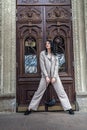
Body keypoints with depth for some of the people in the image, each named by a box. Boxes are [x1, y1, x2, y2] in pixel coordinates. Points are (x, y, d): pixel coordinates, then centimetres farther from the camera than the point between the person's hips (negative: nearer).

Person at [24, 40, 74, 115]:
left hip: (54, 75, 2)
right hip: (45, 76, -1)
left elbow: (56, 66, 2)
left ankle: (68, 108, 7)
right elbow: (42, 65, -5)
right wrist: (46, 76, -12)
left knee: (61, 92, 0)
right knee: (39, 92, 1)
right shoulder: (42, 53, 2)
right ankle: (30, 108, 9)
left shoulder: (55, 55, 8)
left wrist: (54, 77, -10)